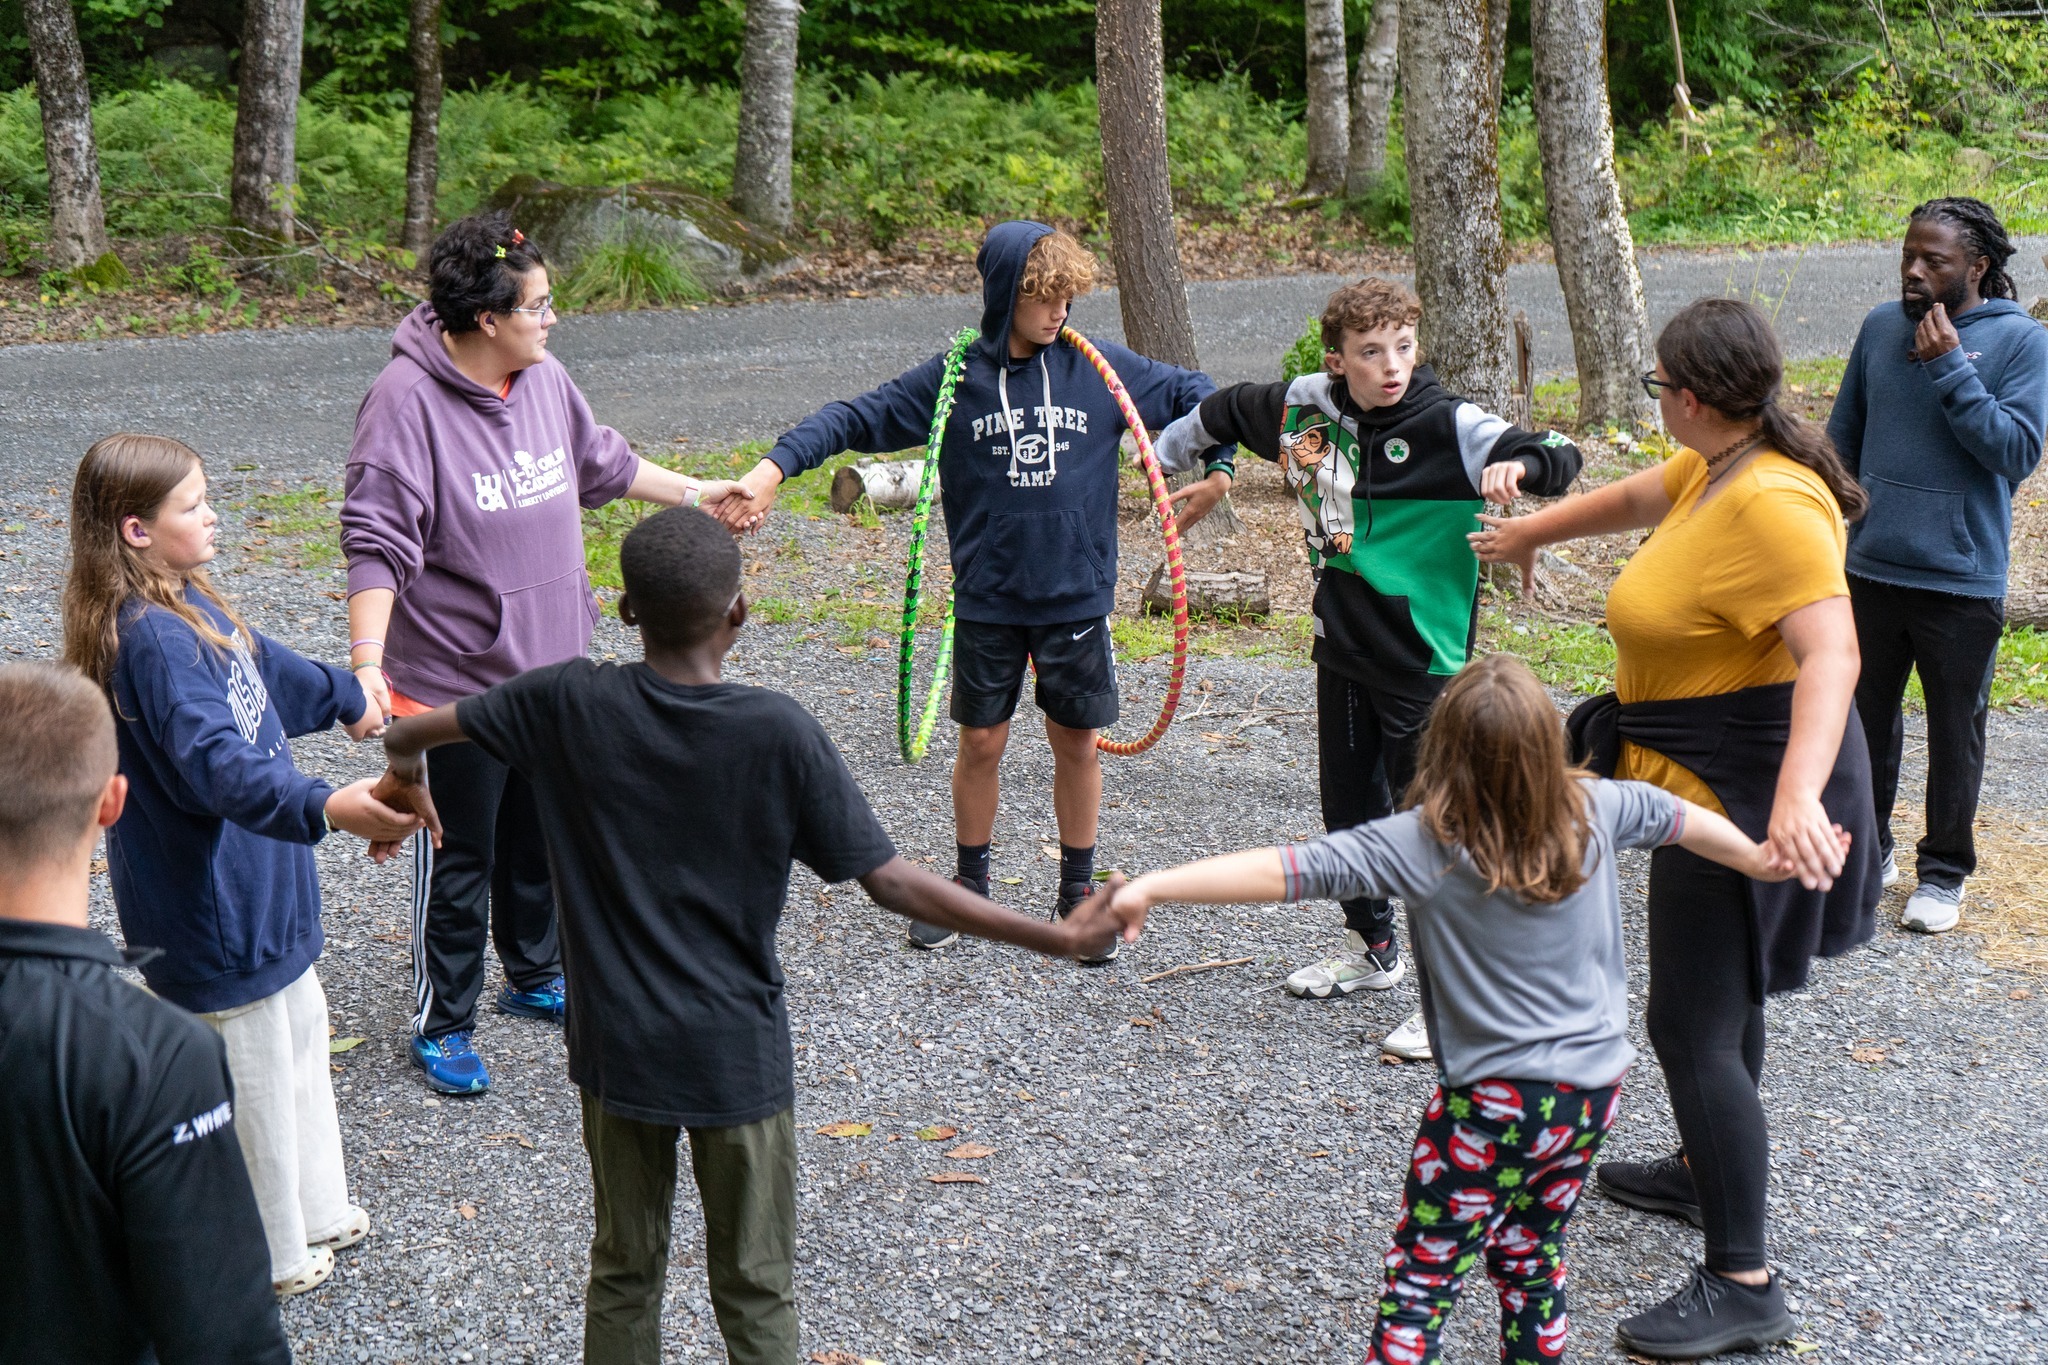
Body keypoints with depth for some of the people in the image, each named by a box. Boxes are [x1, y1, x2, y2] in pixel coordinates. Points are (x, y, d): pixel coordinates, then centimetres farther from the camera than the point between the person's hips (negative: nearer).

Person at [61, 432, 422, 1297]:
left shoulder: (186, 602, 4)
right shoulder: (149, 637, -28)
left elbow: (264, 667, 25)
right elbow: (217, 763, -40)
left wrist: (345, 699, 42)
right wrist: (326, 808, -54)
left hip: (253, 879, 10)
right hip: (211, 899, -10)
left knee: (298, 1028, 23)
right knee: (253, 1070, 6)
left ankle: (312, 1208, 41)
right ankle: (271, 1258, 24)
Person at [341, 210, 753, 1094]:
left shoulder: (545, 379, 2)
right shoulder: (408, 400, -20)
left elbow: (600, 463, 22)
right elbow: (377, 542, -23)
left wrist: (696, 493, 29)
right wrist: (367, 661, -32)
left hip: (552, 665, 7)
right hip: (458, 680, -7)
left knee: (539, 838, 22)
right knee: (459, 858, 5)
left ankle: (535, 978, 42)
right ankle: (442, 1025, 20)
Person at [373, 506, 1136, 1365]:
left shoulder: (572, 703, -10)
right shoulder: (779, 732, -16)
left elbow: (406, 736, 0)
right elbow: (892, 883, -15)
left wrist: (406, 783, 25)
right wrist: (1057, 938, -10)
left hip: (617, 1047, 2)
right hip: (737, 1057, -2)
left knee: (624, 1271, 19)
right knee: (755, 1292, 11)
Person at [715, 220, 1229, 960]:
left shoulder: (1100, 369, -2)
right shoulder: (953, 377, -6)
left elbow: (1189, 391, 11)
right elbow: (856, 418, -7)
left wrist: (1219, 463, -1)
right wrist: (775, 466, -20)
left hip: (1078, 595, 1)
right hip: (987, 600, -1)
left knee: (1077, 740, 9)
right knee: (981, 741, 9)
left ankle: (1078, 892, 25)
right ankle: (969, 887, 27)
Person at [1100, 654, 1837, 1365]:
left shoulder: (1426, 842, -22)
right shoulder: (1593, 808, -6)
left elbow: (1292, 868, -29)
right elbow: (1680, 817, 14)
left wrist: (1152, 886, -30)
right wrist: (1760, 859, 34)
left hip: (1497, 1102, -6)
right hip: (1594, 1091, 6)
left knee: (1422, 1277, 4)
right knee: (1530, 1259, 23)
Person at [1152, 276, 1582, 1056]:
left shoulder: (1448, 428, -17)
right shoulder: (1302, 408, -1)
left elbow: (1558, 461, -27)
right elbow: (1224, 412, 20)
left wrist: (1519, 464, -49)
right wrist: (1166, 454, 33)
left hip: (1424, 662, -6)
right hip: (1341, 650, 6)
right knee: (1347, 809, 19)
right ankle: (1371, 947, 40)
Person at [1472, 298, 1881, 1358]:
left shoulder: (1771, 503, -26)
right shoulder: (1712, 471, 5)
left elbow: (1832, 651, -36)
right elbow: (1632, 499, 27)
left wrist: (1797, 795, -49)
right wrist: (1529, 533, 44)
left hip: (1741, 791, -11)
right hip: (1711, 780, 11)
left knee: (1693, 1027, -8)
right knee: (1722, 1000, 26)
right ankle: (1704, 1174, 46)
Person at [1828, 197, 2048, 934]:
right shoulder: (1881, 327, 3)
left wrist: (1950, 368, -22)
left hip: (1962, 579, -4)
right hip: (1870, 569, 4)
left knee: (1955, 729, 8)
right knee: (1865, 717, 15)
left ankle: (1943, 872, 22)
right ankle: (1867, 849, 32)